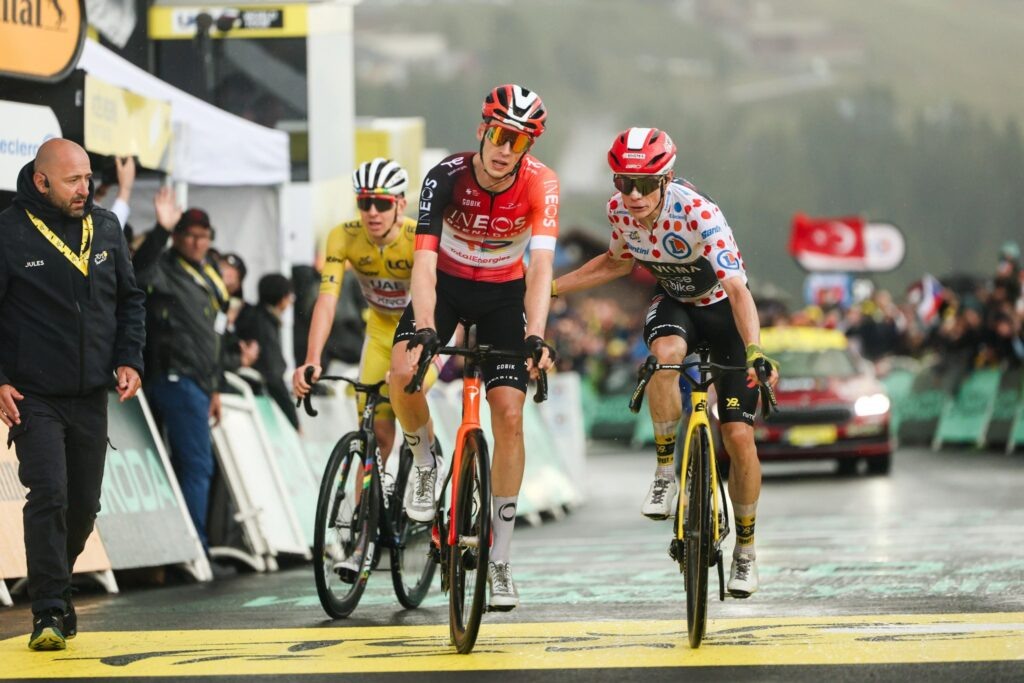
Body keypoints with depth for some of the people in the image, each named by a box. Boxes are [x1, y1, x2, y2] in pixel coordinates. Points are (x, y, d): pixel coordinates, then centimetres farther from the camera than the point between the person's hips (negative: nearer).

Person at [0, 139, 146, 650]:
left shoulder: (105, 228, 6)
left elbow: (130, 298, 17)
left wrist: (129, 359, 5)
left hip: (92, 398, 5)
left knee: (84, 505, 10)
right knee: (49, 497, -16)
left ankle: (53, 584, 32)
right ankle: (50, 612, -12)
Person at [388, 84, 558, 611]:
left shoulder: (540, 184, -24)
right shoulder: (446, 178, -27)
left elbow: (540, 265, -33)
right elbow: (424, 260, -34)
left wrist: (535, 337, -47)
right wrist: (423, 333, -48)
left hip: (504, 293, 0)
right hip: (447, 284, 0)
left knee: (509, 415, -11)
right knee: (403, 374, -28)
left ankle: (499, 559, -2)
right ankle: (425, 462, 5)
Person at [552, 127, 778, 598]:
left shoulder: (698, 214, -34)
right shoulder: (619, 210, -18)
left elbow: (737, 289, -42)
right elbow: (618, 262, 5)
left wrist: (755, 352, -57)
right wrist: (549, 288, 0)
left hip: (723, 310, -3)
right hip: (674, 303, 3)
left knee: (739, 436, -7)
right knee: (665, 353, -35)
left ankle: (746, 548, 13)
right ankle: (665, 473, -18)